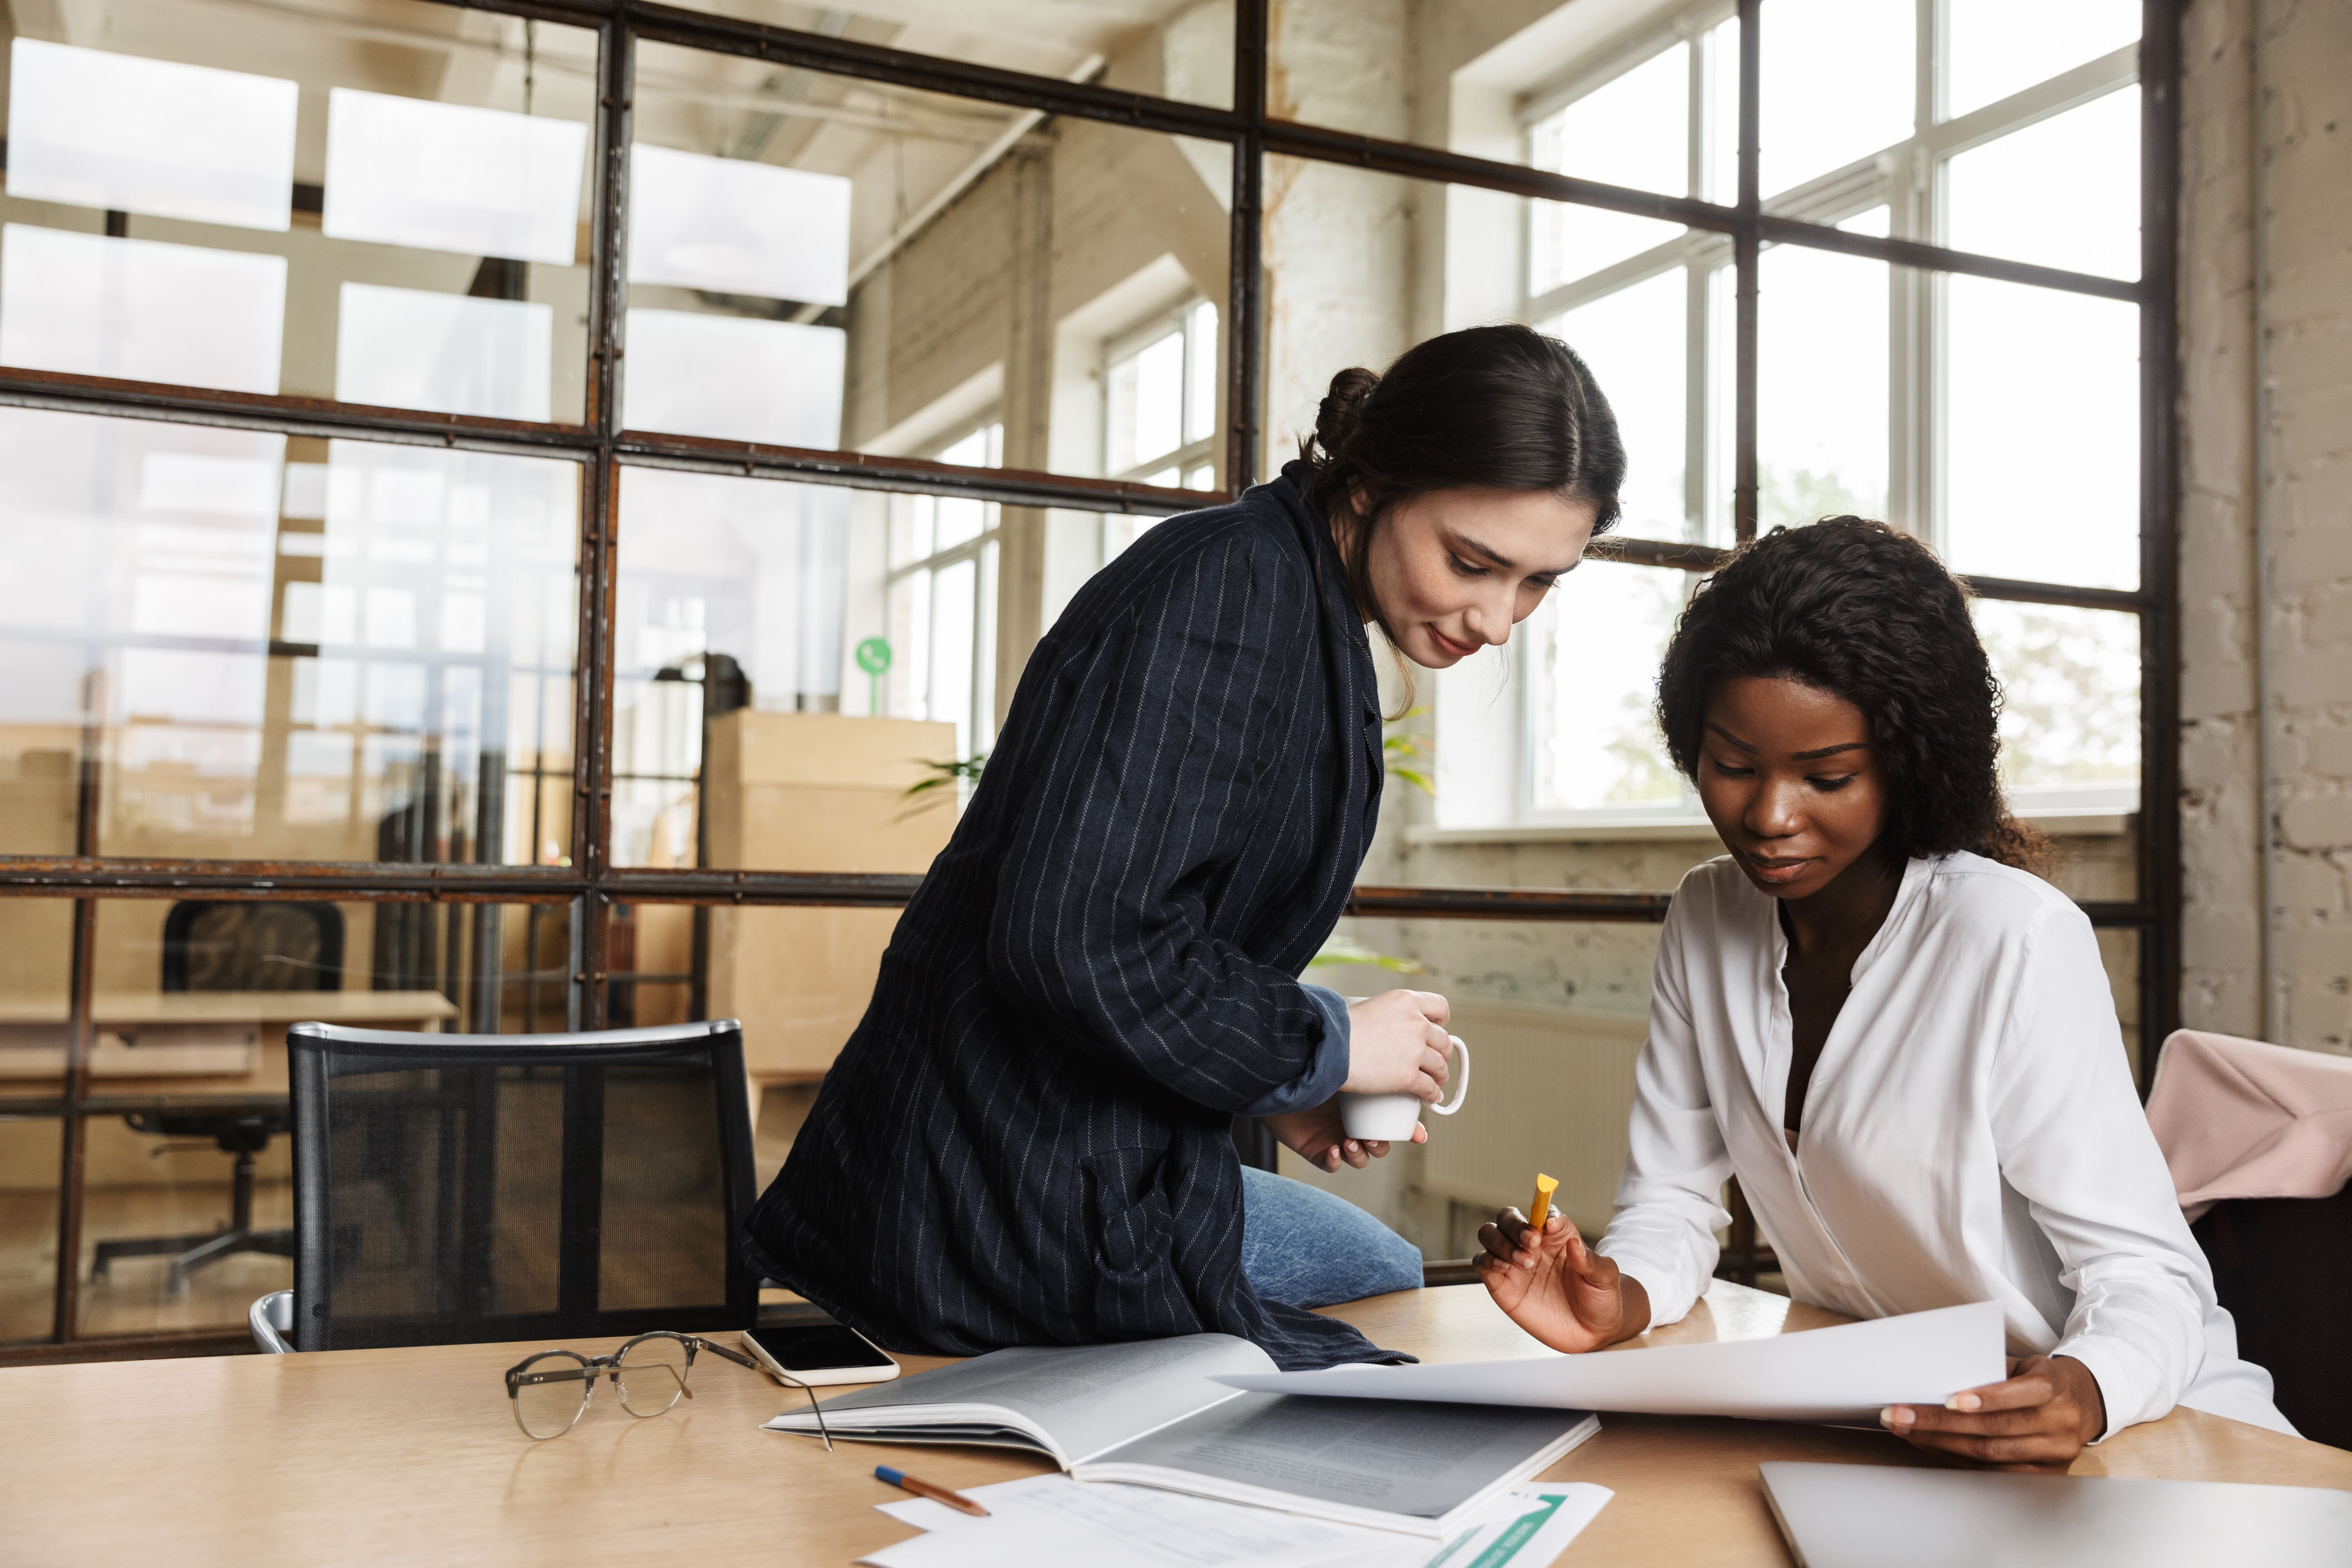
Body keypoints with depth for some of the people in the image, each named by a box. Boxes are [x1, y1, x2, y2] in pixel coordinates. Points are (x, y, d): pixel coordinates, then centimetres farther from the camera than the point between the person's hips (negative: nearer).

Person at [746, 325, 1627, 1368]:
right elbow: (1074, 938, -29)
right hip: (1019, 1192, -10)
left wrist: (1282, 1089, 4)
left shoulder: (1318, 629, 12)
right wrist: (1325, 1049, -15)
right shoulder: (1220, 597, -21)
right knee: (1388, 1285, 7)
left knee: (1386, 1272, 25)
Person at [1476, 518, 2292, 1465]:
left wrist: (2084, 1393, -39)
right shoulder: (1706, 919, 0)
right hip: (1871, 1417, 5)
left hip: (2138, 1422, -4)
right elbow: (1670, 1197, 4)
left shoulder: (2014, 942, -19)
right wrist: (1622, 1299, -18)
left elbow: (2145, 1268, -17)